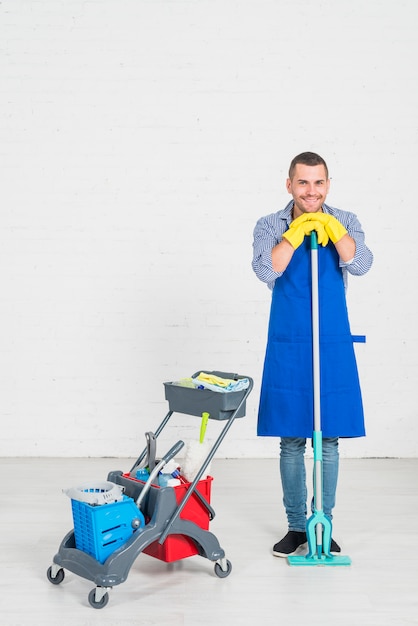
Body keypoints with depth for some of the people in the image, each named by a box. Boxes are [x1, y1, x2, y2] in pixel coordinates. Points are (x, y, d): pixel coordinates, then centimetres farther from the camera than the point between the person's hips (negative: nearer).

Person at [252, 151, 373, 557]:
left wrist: (330, 227, -23)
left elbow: (360, 265, -14)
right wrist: (296, 232, -21)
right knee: (291, 442, 6)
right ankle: (296, 525, 20)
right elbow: (265, 271, -16)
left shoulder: (344, 223, 3)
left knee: (329, 441, 6)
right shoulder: (270, 226, 1)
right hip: (287, 347, 0)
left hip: (333, 346, 1)